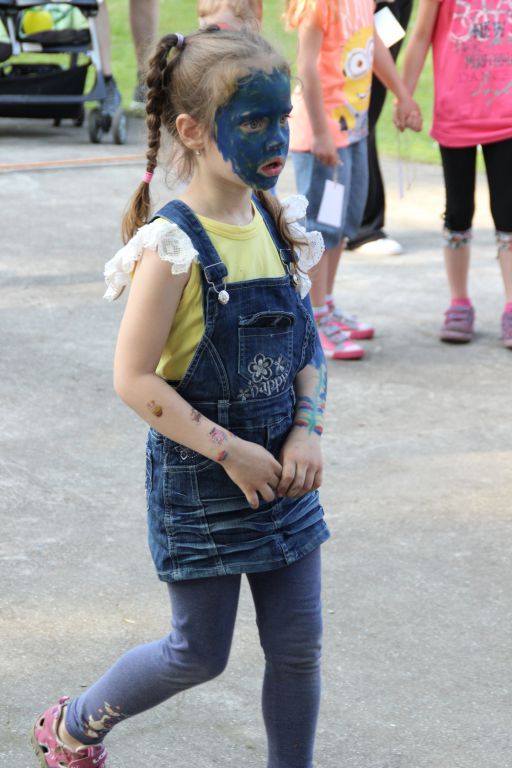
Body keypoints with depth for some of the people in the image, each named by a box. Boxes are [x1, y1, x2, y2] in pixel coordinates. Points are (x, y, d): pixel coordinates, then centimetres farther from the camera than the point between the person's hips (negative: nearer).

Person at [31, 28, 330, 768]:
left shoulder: (277, 223, 0)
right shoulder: (174, 247, -20)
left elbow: (307, 344, 9)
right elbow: (134, 378, -20)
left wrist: (308, 432, -6)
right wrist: (229, 451, -19)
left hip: (279, 471, 6)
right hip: (200, 483, -6)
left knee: (299, 645, 9)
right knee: (199, 653, 9)